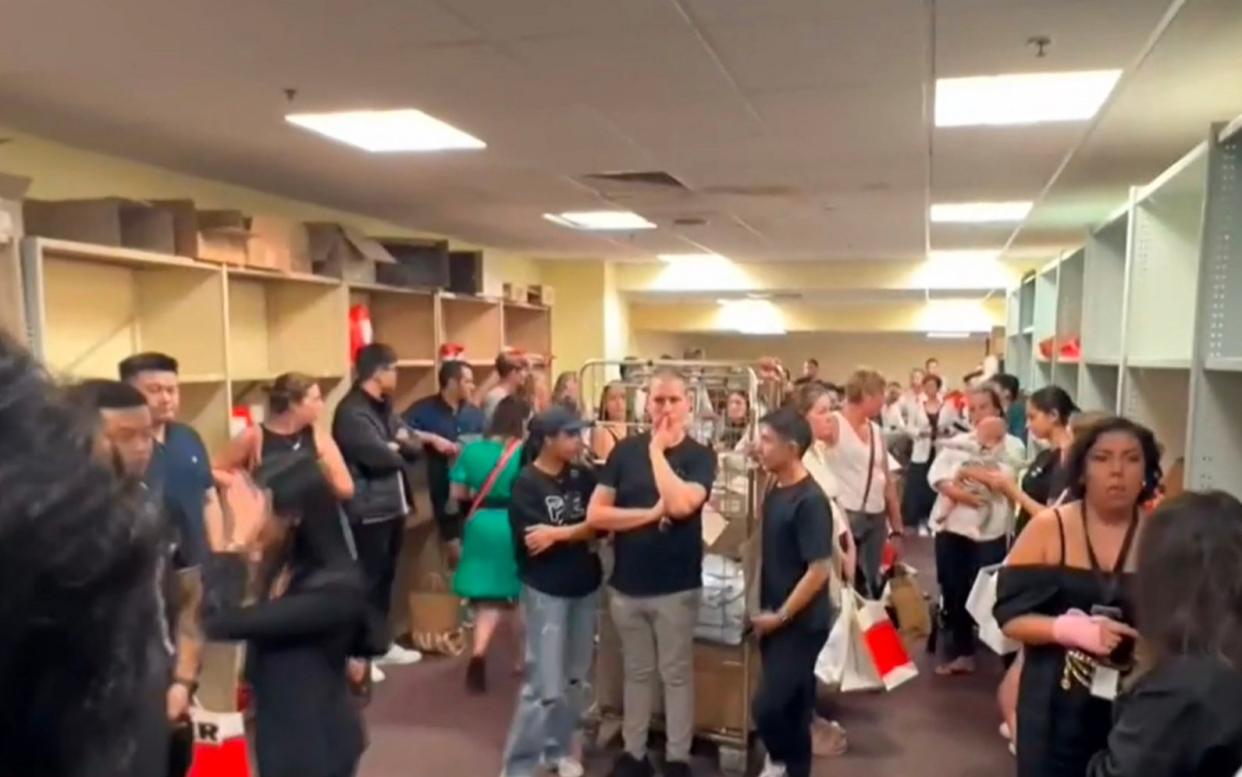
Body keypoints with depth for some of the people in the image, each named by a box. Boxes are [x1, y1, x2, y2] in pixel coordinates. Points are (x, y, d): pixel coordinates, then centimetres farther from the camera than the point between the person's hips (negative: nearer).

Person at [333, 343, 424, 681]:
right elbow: (378, 456, -25)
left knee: (386, 576, 17)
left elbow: (413, 448, 12)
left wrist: (400, 443, -10)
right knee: (369, 578, -3)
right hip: (370, 508, -9)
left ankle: (382, 643, 29)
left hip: (393, 504, 9)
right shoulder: (351, 412, -15)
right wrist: (399, 452, -3)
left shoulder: (385, 407, 16)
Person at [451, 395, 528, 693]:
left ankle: (478, 653, -8)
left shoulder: (472, 450, -1)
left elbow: (456, 495, 1)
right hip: (516, 528, -3)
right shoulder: (525, 452, -12)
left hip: (481, 526, 3)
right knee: (519, 594, 16)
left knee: (488, 594, 11)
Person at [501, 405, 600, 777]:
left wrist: (556, 533, -15)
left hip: (585, 587, 6)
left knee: (575, 679, 16)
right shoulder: (526, 485, -12)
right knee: (545, 686, -3)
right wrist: (580, 532, -14)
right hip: (546, 591, -5)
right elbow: (534, 543, -18)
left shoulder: (583, 477, 2)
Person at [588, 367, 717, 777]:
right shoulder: (625, 450, -1)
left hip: (676, 586, -2)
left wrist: (657, 451, -18)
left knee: (676, 673, 11)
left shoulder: (700, 456, -7)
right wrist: (651, 514, -16)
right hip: (627, 584, 3)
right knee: (636, 672, 17)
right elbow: (595, 514, -6)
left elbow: (680, 505, -26)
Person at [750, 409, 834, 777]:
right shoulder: (775, 493, 5)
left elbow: (820, 570, -21)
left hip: (801, 624, -8)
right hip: (775, 620, 8)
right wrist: (765, 612, 11)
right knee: (791, 708, 16)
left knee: (767, 706, -8)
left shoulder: (810, 500, -20)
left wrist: (781, 615, -15)